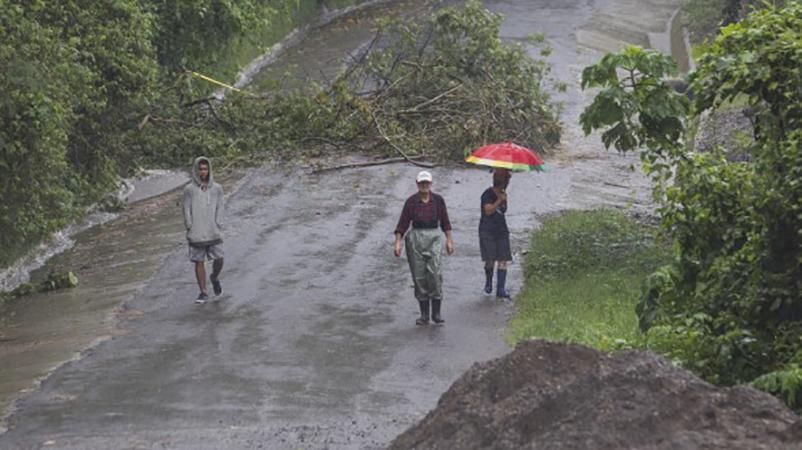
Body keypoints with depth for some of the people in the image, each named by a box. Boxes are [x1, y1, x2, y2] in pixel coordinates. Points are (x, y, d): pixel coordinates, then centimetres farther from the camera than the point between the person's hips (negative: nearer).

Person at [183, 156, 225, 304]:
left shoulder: (216, 189, 5)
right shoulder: (189, 189, 1)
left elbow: (220, 208, 7)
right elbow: (186, 210, 2)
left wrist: (217, 226, -3)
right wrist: (190, 229, -4)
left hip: (213, 233, 1)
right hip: (196, 235, -1)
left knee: (219, 260, -3)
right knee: (199, 262, 1)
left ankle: (215, 278, 29)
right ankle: (203, 293, 9)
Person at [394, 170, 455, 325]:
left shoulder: (438, 200, 5)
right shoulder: (411, 201, 1)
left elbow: (445, 221, 13)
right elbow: (403, 223, 2)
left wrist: (449, 240, 9)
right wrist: (398, 242, -6)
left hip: (434, 237, 0)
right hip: (416, 238, 0)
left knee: (435, 271, -15)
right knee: (419, 276, 1)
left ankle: (436, 312, -9)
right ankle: (424, 314, 9)